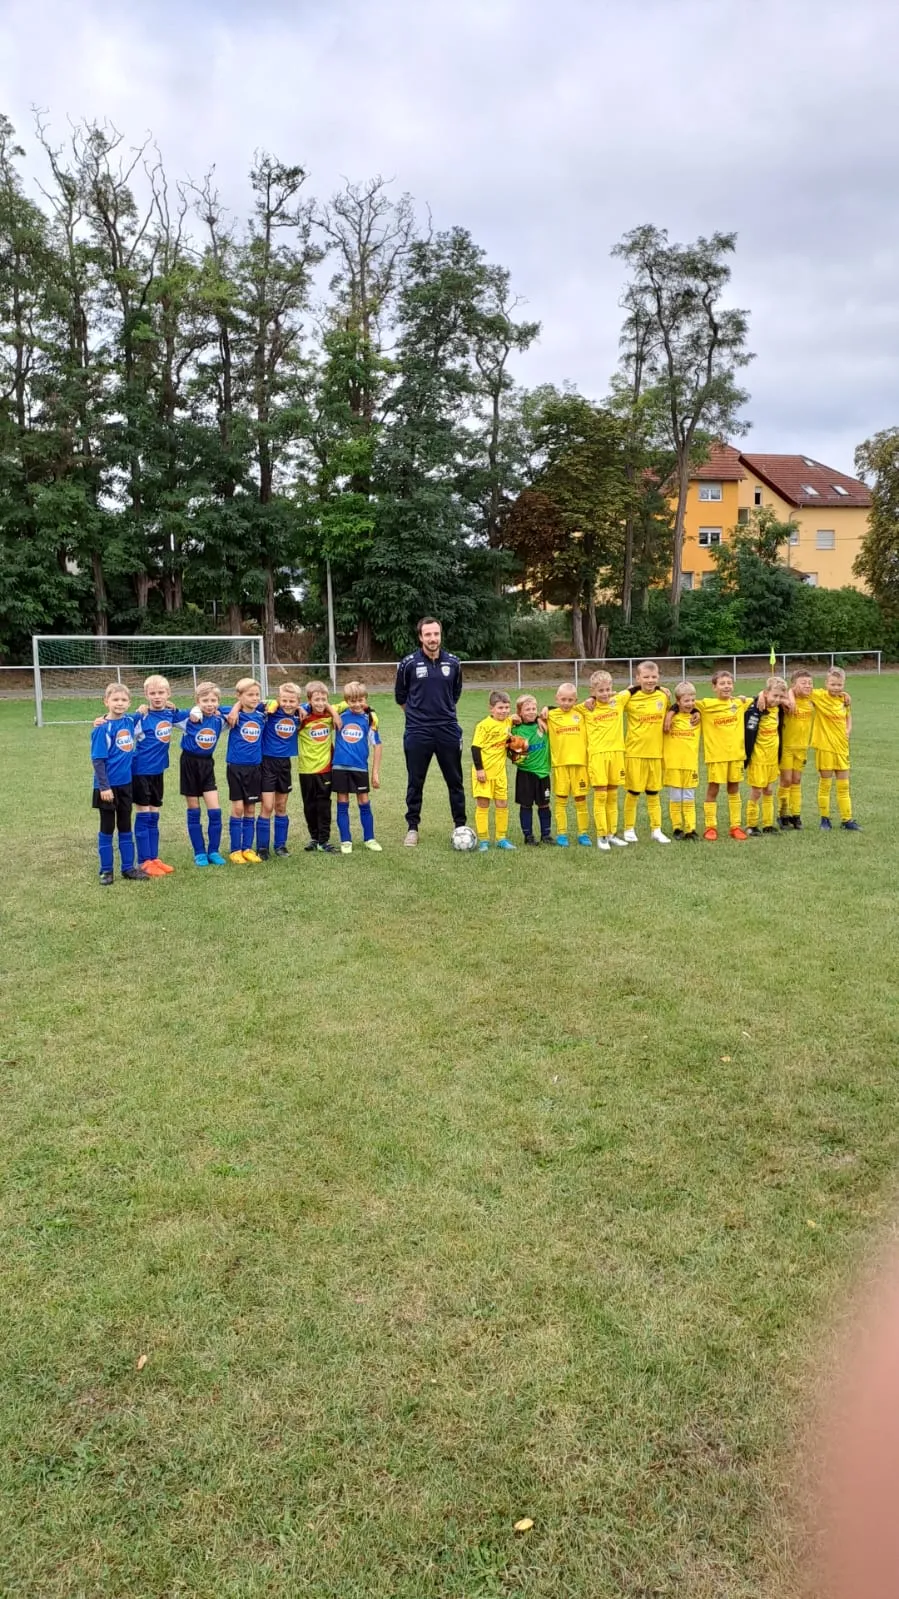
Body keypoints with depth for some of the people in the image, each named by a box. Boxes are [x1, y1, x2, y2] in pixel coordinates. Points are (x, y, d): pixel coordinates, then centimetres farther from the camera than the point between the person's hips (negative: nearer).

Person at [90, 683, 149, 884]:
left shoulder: (130, 721, 1)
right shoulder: (103, 728, -15)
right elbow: (97, 760, -16)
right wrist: (104, 786, -20)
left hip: (126, 784, 5)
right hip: (108, 786, -5)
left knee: (125, 827, 13)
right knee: (107, 828, 6)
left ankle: (128, 867, 22)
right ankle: (106, 870, 16)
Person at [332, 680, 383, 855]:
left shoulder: (369, 718, -4)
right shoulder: (340, 713, -2)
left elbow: (377, 745, 0)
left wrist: (376, 772, -1)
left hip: (360, 767, -1)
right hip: (339, 766, 1)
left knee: (364, 803, 8)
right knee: (342, 805, 7)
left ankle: (369, 838, 20)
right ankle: (345, 841, 16)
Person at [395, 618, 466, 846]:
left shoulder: (453, 662, 1)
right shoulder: (409, 663, -6)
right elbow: (400, 697, 7)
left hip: (448, 731, 2)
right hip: (417, 733, -2)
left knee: (455, 781, 8)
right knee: (415, 782, 6)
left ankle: (460, 825, 20)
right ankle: (412, 827, 18)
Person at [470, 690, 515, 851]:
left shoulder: (509, 722, 5)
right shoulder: (484, 725, -13)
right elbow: (475, 747, -13)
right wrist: (479, 769, -17)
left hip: (499, 771, 6)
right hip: (483, 771, -6)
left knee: (502, 804, 7)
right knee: (483, 804, 0)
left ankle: (501, 838, 18)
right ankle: (483, 840, 8)